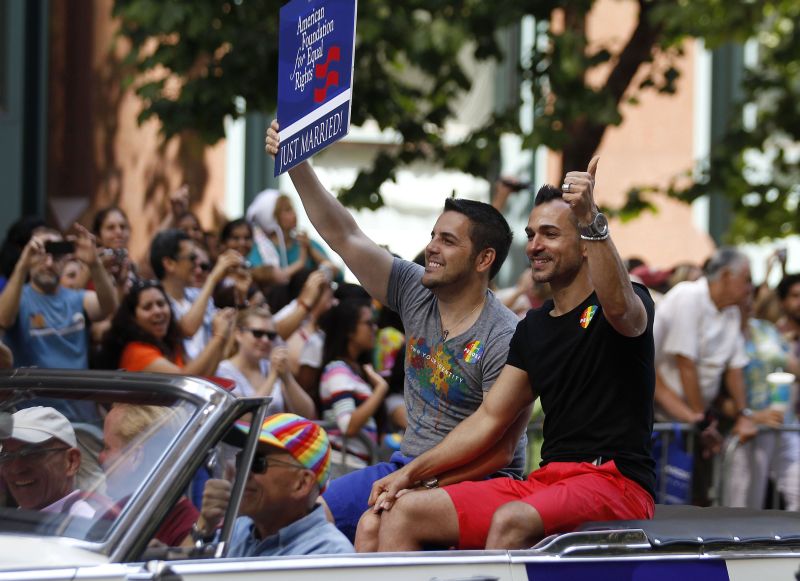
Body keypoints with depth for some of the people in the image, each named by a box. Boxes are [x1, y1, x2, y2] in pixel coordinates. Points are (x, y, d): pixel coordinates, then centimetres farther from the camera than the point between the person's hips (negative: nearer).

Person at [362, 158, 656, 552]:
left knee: (510, 522, -38)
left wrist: (592, 223, -42)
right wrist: (410, 473, 9)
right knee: (403, 512, -7)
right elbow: (489, 419, 19)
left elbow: (619, 309, -30)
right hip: (546, 480, 8)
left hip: (615, 482, -8)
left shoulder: (631, 304, -2)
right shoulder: (533, 328, 19)